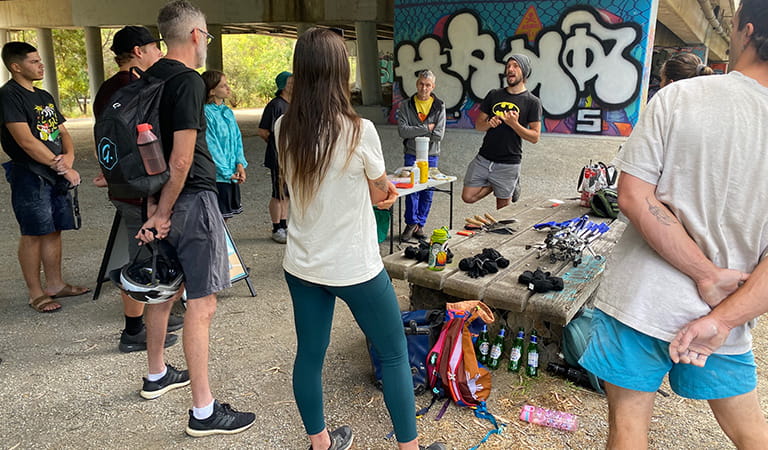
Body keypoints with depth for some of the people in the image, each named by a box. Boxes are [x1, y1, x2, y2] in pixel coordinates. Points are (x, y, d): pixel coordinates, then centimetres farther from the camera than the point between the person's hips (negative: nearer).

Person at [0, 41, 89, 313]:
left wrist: (68, 157, -5)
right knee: (33, 235, -2)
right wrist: (61, 167, -15)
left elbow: (63, 132, 16)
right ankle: (36, 293, 7)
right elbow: (26, 141, -17)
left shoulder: (44, 96, 17)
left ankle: (55, 284, 22)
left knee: (54, 231, 11)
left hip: (56, 175, 7)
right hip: (30, 176, -7)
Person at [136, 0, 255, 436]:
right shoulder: (188, 81, -15)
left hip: (161, 196, 10)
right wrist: (163, 213, -11)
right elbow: (182, 159, -21)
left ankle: (156, 375, 40)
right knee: (201, 303, -5)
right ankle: (204, 411, 4)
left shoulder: (149, 78, 12)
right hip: (192, 200, -9)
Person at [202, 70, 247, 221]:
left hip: (232, 174, 7)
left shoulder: (228, 112, 12)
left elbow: (237, 138, 12)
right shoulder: (206, 113, -13)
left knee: (225, 217, 15)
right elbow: (211, 146, -14)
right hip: (217, 175, -7)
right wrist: (227, 172, -14)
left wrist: (240, 164, -2)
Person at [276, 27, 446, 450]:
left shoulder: (283, 129, -5)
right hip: (354, 268, -5)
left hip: (302, 265, 6)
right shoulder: (359, 131, -20)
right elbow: (381, 194, -5)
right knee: (394, 355, 14)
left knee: (309, 354, 18)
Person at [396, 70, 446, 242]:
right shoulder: (406, 106, 2)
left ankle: (420, 224, 17)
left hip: (431, 155, 1)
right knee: (412, 190, -3)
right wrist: (426, 128, -13)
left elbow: (439, 135, -10)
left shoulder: (439, 106, 1)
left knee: (427, 192, 6)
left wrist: (415, 132, -11)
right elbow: (402, 130, -12)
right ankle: (411, 223, 10)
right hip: (411, 155, -1)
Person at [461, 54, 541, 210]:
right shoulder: (494, 95, 9)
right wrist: (489, 123, -13)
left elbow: (535, 137, -6)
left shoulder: (532, 102, -3)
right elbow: (478, 124, 11)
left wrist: (514, 124, -21)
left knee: (502, 209, 3)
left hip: (508, 164, -4)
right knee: (468, 197, 0)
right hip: (483, 159, 4)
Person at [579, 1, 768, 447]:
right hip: (723, 313, 3)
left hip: (639, 302, -2)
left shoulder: (678, 97, -10)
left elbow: (633, 197, -15)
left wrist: (708, 276, -9)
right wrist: (721, 320, -11)